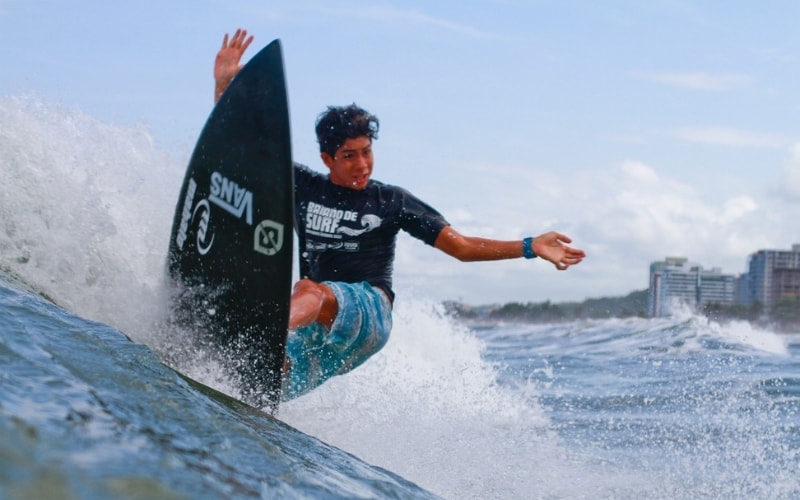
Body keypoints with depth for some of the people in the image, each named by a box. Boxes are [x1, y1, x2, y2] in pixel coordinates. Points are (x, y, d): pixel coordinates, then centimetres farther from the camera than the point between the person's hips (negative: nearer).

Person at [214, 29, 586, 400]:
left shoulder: (392, 202, 8)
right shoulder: (301, 187, 12)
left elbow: (461, 247, 8)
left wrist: (530, 247, -4)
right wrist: (223, 83, 2)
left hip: (369, 311, -6)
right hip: (314, 328, 6)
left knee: (308, 292, -38)